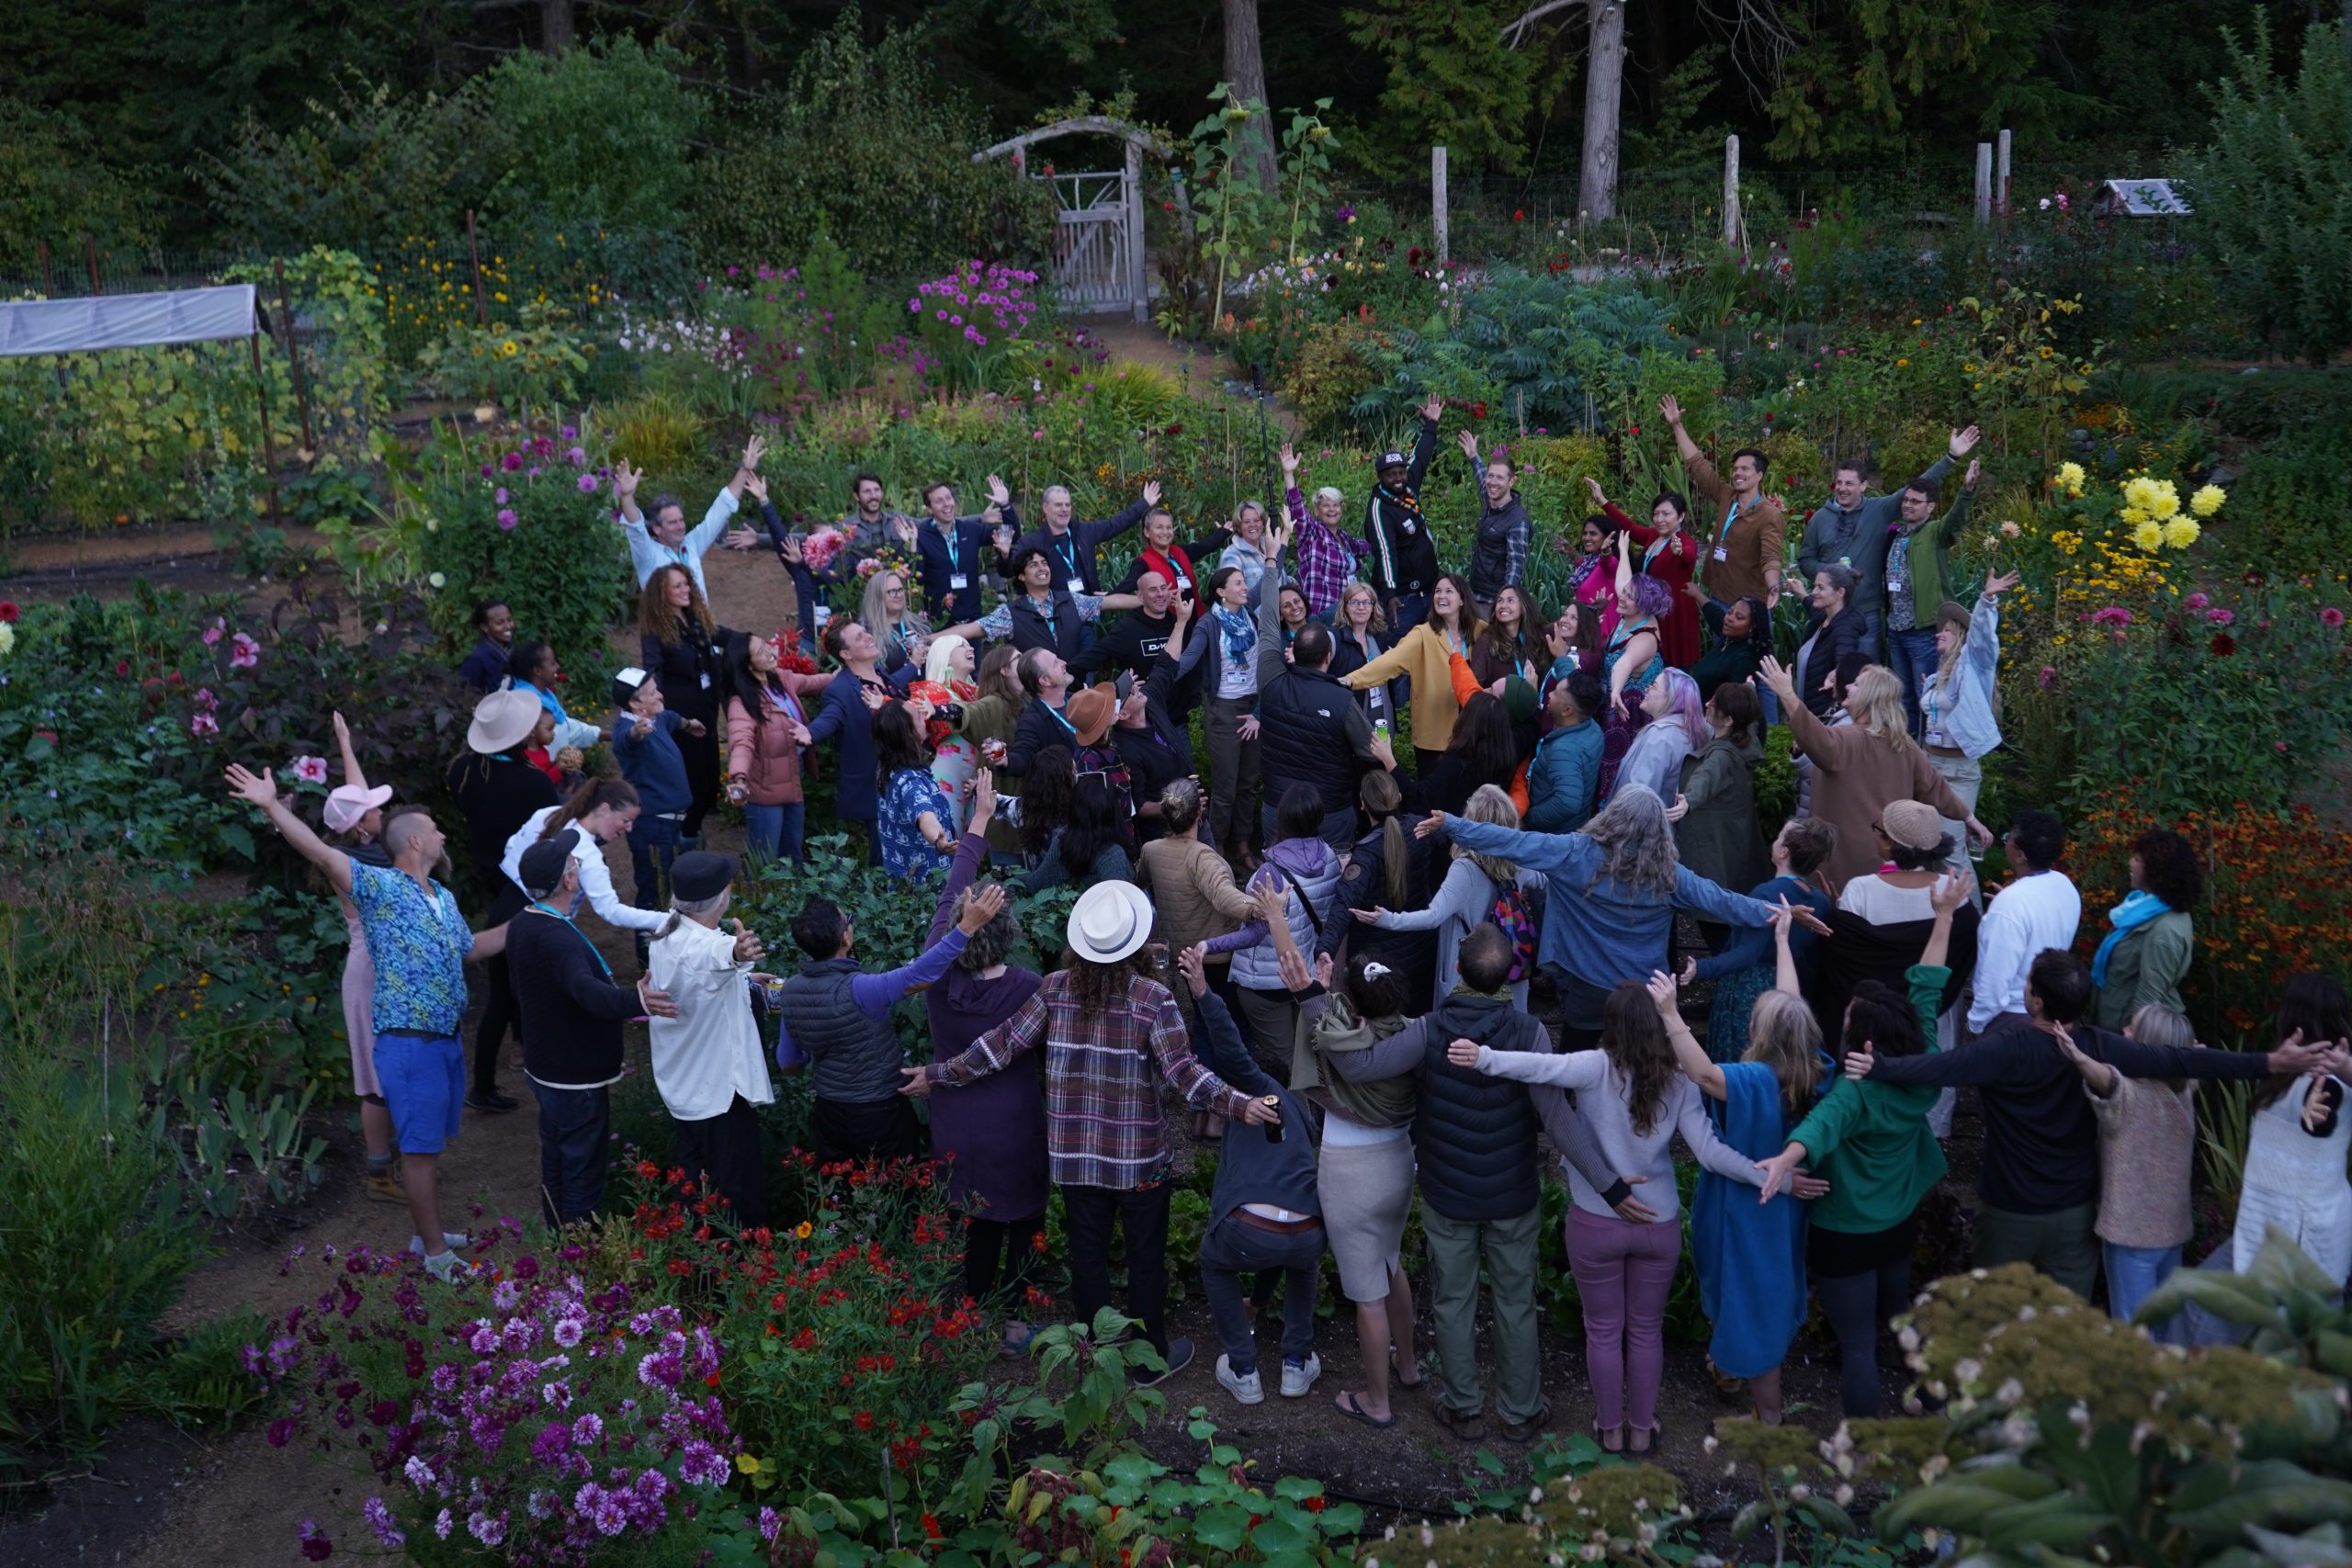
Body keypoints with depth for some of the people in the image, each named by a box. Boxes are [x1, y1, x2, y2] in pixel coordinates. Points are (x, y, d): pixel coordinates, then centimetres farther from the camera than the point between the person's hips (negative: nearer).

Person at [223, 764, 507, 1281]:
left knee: (431, 1145, 18)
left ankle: (431, 1233, 30)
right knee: (419, 1150, 0)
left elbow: (470, 948, 30)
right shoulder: (382, 888, -10)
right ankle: (436, 1254, 6)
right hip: (409, 1043, -8)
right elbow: (321, 853, -21)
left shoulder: (444, 898, 14)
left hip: (447, 1040, 8)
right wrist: (271, 806, -31)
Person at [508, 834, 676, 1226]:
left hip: (544, 1069, 10)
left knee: (555, 1162, 23)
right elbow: (586, 989, -48)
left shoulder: (523, 925, 3)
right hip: (576, 1079, -10)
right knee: (583, 1169, 1)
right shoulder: (555, 938, -30)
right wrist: (634, 1001, -64)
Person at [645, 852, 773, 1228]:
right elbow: (718, 956, -58)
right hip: (720, 1092, -9)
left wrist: (742, 978, 21)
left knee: (692, 1175, 26)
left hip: (681, 1086, 9)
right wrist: (737, 954, -79)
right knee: (737, 1194, 6)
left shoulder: (665, 935, -2)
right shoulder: (702, 946, -32)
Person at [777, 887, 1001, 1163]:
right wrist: (967, 925, -45)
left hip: (826, 1115, 6)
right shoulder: (855, 990, -28)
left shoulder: (790, 991, -6)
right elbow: (918, 976, -40)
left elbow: (787, 1063, 4)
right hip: (879, 1116, -6)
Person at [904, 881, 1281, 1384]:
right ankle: (1150, 1359, 27)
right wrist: (1237, 1104, -25)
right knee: (1146, 1256, 14)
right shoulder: (1152, 998, -16)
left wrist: (939, 1074, 5)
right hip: (1138, 1155, -3)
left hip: (1074, 1154, 3)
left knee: (1087, 1252, 18)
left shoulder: (1055, 989, -8)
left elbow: (1003, 1044, -5)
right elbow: (1182, 1070, -23)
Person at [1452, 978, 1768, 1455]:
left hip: (1596, 1223, -2)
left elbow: (1546, 1067, -38)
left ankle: (1610, 1429, 34)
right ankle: (1641, 1430, 36)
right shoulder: (1679, 1081, -10)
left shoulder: (1598, 1068, -19)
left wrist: (1484, 1057, -45)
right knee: (1647, 1329, 22)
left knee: (1604, 1330, 19)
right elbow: (1709, 1150, -15)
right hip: (1658, 1224, 2)